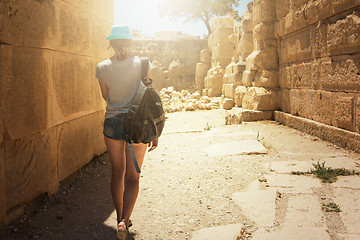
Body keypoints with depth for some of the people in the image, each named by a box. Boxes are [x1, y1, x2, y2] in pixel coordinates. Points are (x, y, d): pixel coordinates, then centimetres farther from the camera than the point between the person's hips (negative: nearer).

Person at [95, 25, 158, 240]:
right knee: (132, 177, 7)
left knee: (117, 173, 17)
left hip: (112, 123, 2)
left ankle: (121, 219, 29)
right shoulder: (142, 64, -6)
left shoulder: (103, 68, -3)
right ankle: (124, 221, -9)